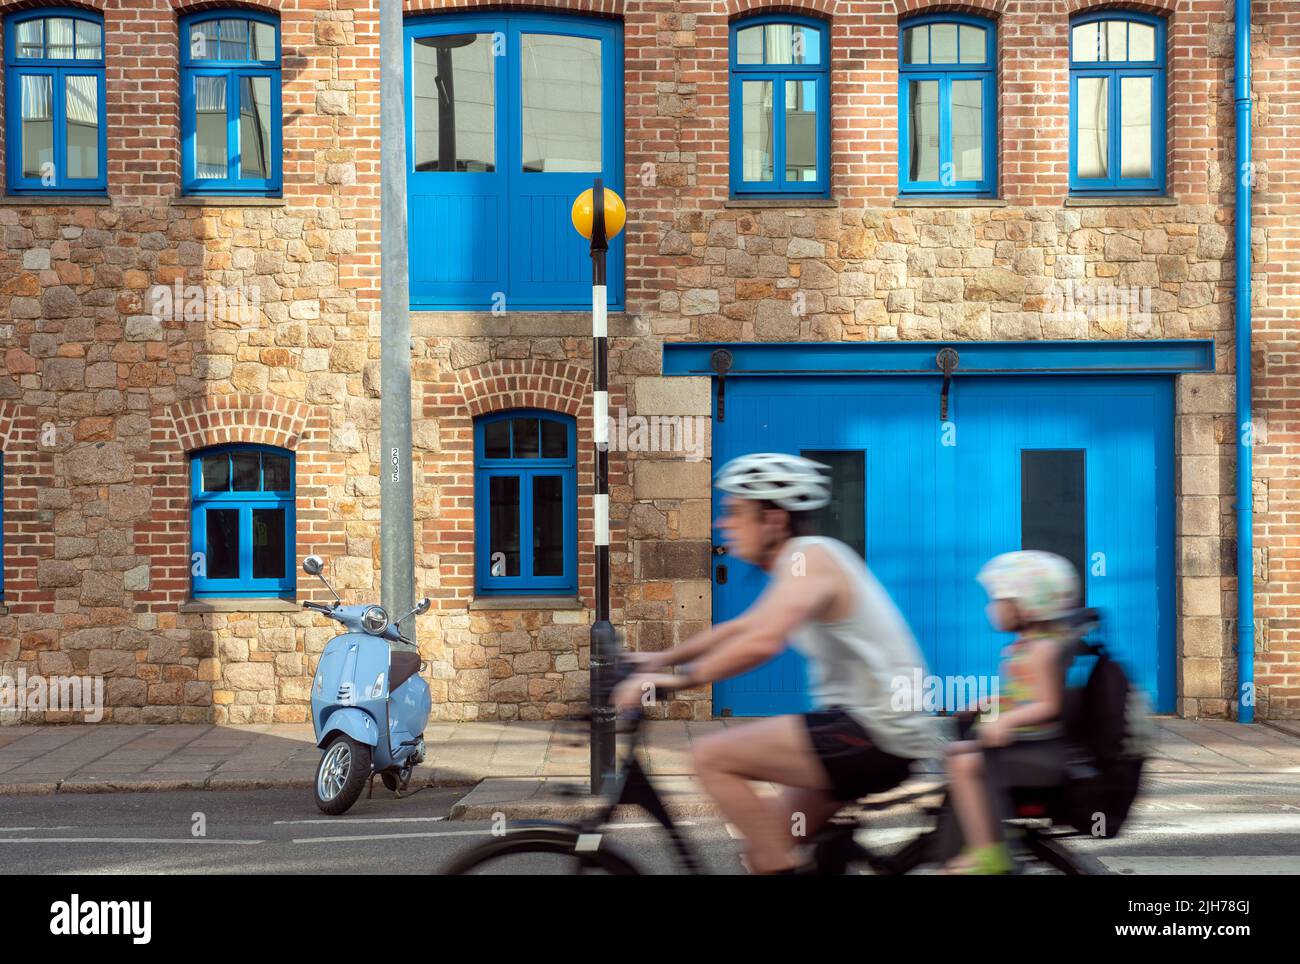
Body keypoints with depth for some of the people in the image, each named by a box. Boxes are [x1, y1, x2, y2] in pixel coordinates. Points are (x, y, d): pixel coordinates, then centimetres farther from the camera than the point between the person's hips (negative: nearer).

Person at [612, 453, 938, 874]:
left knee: (711, 757, -15)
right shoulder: (801, 562, 17)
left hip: (877, 733, -10)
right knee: (762, 850, 14)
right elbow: (741, 629, 24)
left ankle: (783, 868, -9)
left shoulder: (809, 558, -14)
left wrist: (679, 678, -25)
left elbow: (761, 642, -30)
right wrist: (661, 658, 19)